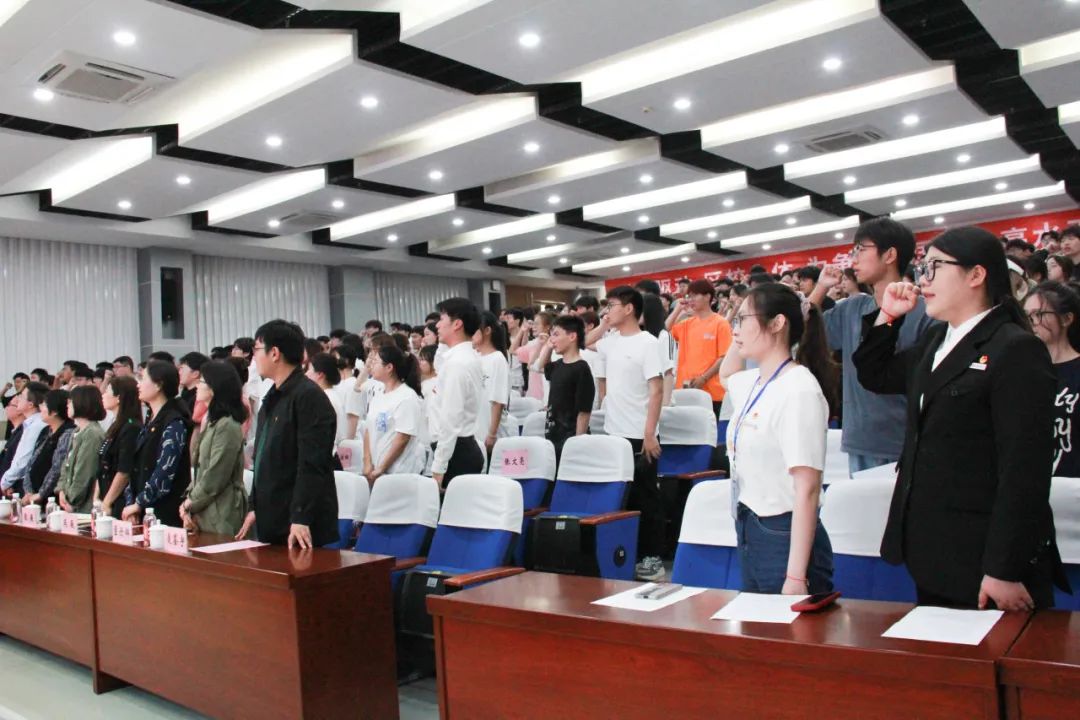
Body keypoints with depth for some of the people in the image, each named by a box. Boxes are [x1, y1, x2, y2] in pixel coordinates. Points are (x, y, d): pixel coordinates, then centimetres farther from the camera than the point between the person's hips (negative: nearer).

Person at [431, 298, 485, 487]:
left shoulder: (456, 362, -18)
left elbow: (450, 419, -21)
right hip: (468, 447, 9)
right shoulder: (470, 357, 12)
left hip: (456, 451, -9)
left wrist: (438, 466, -19)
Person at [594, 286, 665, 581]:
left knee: (645, 498, 3)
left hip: (639, 436, -7)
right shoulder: (610, 341, 8)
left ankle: (652, 557, 12)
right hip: (613, 432, 7)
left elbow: (657, 390, -15)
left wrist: (650, 434, -19)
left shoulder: (647, 342, -11)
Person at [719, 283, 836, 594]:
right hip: (749, 532, 8)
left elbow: (807, 489, -22)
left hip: (785, 538, -8)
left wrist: (796, 577, -24)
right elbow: (727, 373, 33)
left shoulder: (799, 389, -18)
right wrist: (739, 339, 12)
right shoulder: (754, 383, 6)